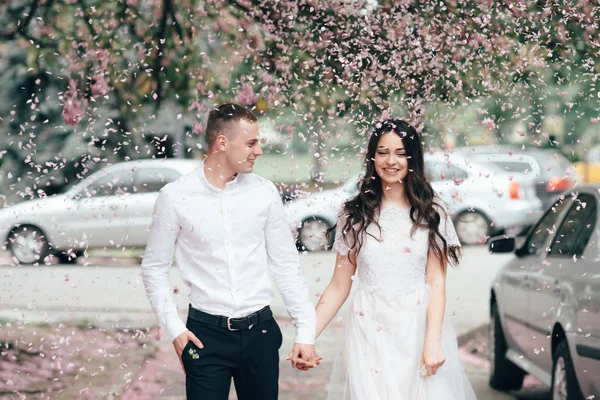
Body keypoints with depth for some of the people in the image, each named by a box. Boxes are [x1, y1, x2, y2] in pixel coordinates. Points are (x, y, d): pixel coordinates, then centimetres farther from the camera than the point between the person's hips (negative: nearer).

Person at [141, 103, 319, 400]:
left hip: (260, 331, 2)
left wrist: (306, 332, 3)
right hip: (206, 334, -2)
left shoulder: (264, 193, 1)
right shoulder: (175, 197, -5)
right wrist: (174, 328, -6)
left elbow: (285, 264, 6)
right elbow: (154, 268, 3)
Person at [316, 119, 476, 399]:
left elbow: (436, 283, -4)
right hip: (370, 332, 1)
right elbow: (339, 287, 4)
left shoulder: (431, 215, 1)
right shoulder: (354, 216, 4)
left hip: (418, 329, -1)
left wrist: (433, 342, -15)